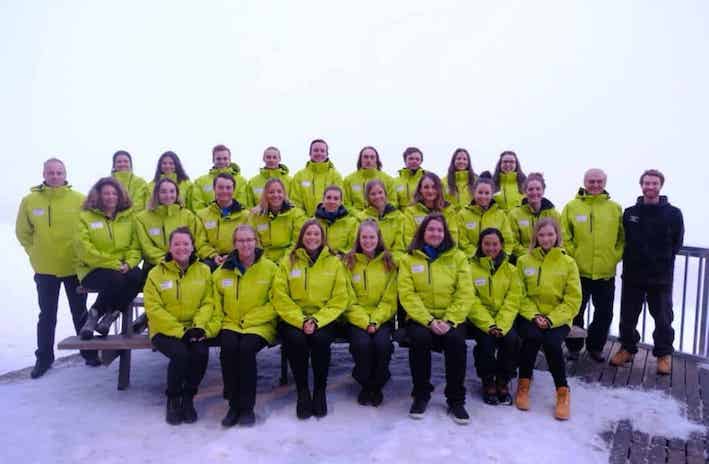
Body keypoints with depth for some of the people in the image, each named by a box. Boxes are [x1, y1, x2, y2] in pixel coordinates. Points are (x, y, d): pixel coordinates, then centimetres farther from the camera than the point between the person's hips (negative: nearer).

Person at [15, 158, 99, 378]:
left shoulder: (79, 200, -8)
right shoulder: (30, 201, -5)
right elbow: (23, 232, 8)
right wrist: (36, 252, 4)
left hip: (75, 267, 0)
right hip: (45, 269, 1)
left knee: (80, 313, 13)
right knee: (47, 316, 11)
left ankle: (89, 352, 25)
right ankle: (44, 357, 24)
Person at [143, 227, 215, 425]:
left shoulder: (203, 270, 6)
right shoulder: (156, 273, -1)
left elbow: (207, 303, 3)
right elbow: (153, 308, -8)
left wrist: (198, 326, -15)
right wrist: (179, 331, -16)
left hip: (194, 330, 2)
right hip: (165, 330, -2)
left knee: (201, 353, -27)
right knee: (180, 353, -30)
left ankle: (188, 398, -2)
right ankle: (173, 400, -3)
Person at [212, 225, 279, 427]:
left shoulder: (270, 268, 2)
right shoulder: (223, 270, 10)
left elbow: (276, 303, -2)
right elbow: (216, 303, 15)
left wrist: (250, 320, -11)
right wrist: (216, 323, -3)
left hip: (260, 325, -2)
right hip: (230, 324, 2)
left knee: (246, 348, -31)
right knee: (229, 347, -28)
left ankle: (247, 407, -15)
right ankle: (234, 404, -13)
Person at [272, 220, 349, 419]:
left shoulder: (334, 262, 5)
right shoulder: (288, 261, 5)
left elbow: (339, 299, 0)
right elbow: (280, 298, -2)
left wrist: (317, 321, -14)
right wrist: (301, 321, -16)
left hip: (324, 319, 0)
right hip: (293, 319, 0)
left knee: (320, 338, -30)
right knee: (296, 339, -30)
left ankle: (320, 391, -9)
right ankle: (302, 392, -10)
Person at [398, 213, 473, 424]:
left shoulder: (457, 257, 7)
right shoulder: (409, 259, 5)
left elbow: (465, 294, 0)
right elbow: (407, 294, -4)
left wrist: (449, 321, -14)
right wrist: (429, 321, -17)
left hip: (451, 318, 1)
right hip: (420, 318, 0)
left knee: (456, 340, -29)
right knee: (420, 338, -30)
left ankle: (456, 399, -9)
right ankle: (421, 395, -8)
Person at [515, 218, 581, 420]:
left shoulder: (568, 262, 3)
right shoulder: (524, 261, 6)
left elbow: (573, 299, -1)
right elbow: (520, 295, 3)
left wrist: (552, 319, -13)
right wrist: (533, 315, -14)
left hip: (558, 318, 0)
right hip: (530, 316, 1)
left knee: (551, 342, -29)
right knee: (533, 336, -31)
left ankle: (563, 392, -9)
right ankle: (524, 384, -11)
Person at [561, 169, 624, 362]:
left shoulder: (615, 208, 4)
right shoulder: (571, 207, -3)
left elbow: (622, 237, 9)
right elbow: (564, 237, -3)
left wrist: (615, 257, -1)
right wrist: (572, 257, -9)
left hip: (606, 273, 2)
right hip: (578, 272, -2)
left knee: (604, 313, 12)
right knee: (576, 312, 9)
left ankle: (595, 347, 30)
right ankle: (574, 346, 26)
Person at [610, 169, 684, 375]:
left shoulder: (673, 214, -3)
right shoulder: (629, 213, 4)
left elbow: (677, 243, 3)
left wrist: (661, 260, -1)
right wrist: (631, 258, 0)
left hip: (661, 277, -2)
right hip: (632, 275, 2)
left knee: (663, 318, 7)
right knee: (628, 316, 10)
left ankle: (664, 354, 23)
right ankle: (627, 348, 27)